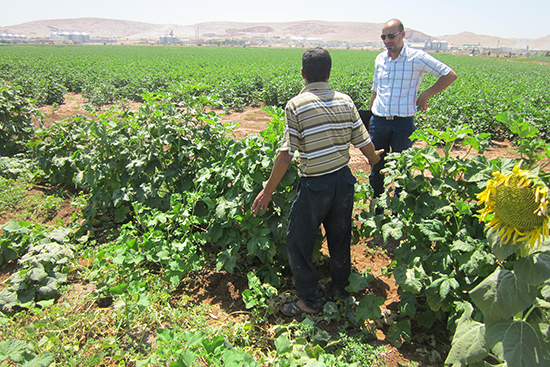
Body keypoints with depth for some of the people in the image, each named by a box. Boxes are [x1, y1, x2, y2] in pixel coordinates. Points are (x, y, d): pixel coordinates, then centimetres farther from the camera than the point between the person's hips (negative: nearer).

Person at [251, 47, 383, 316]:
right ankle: (341, 289, 42)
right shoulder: (345, 101, 1)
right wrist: (374, 159, 27)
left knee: (298, 242, 12)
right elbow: (364, 143, 4)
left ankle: (310, 301, 24)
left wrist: (268, 190, -7)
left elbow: (286, 154, -16)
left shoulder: (296, 105, -12)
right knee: (340, 238, 23)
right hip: (343, 180, 6)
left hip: (314, 186, -5)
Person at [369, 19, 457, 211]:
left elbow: (450, 75, 0)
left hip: (403, 123, -4)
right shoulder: (380, 59, 9)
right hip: (378, 122, 4)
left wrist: (425, 95, -5)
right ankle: (376, 213, 27)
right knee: (376, 170, 11)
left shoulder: (417, 58, -5)